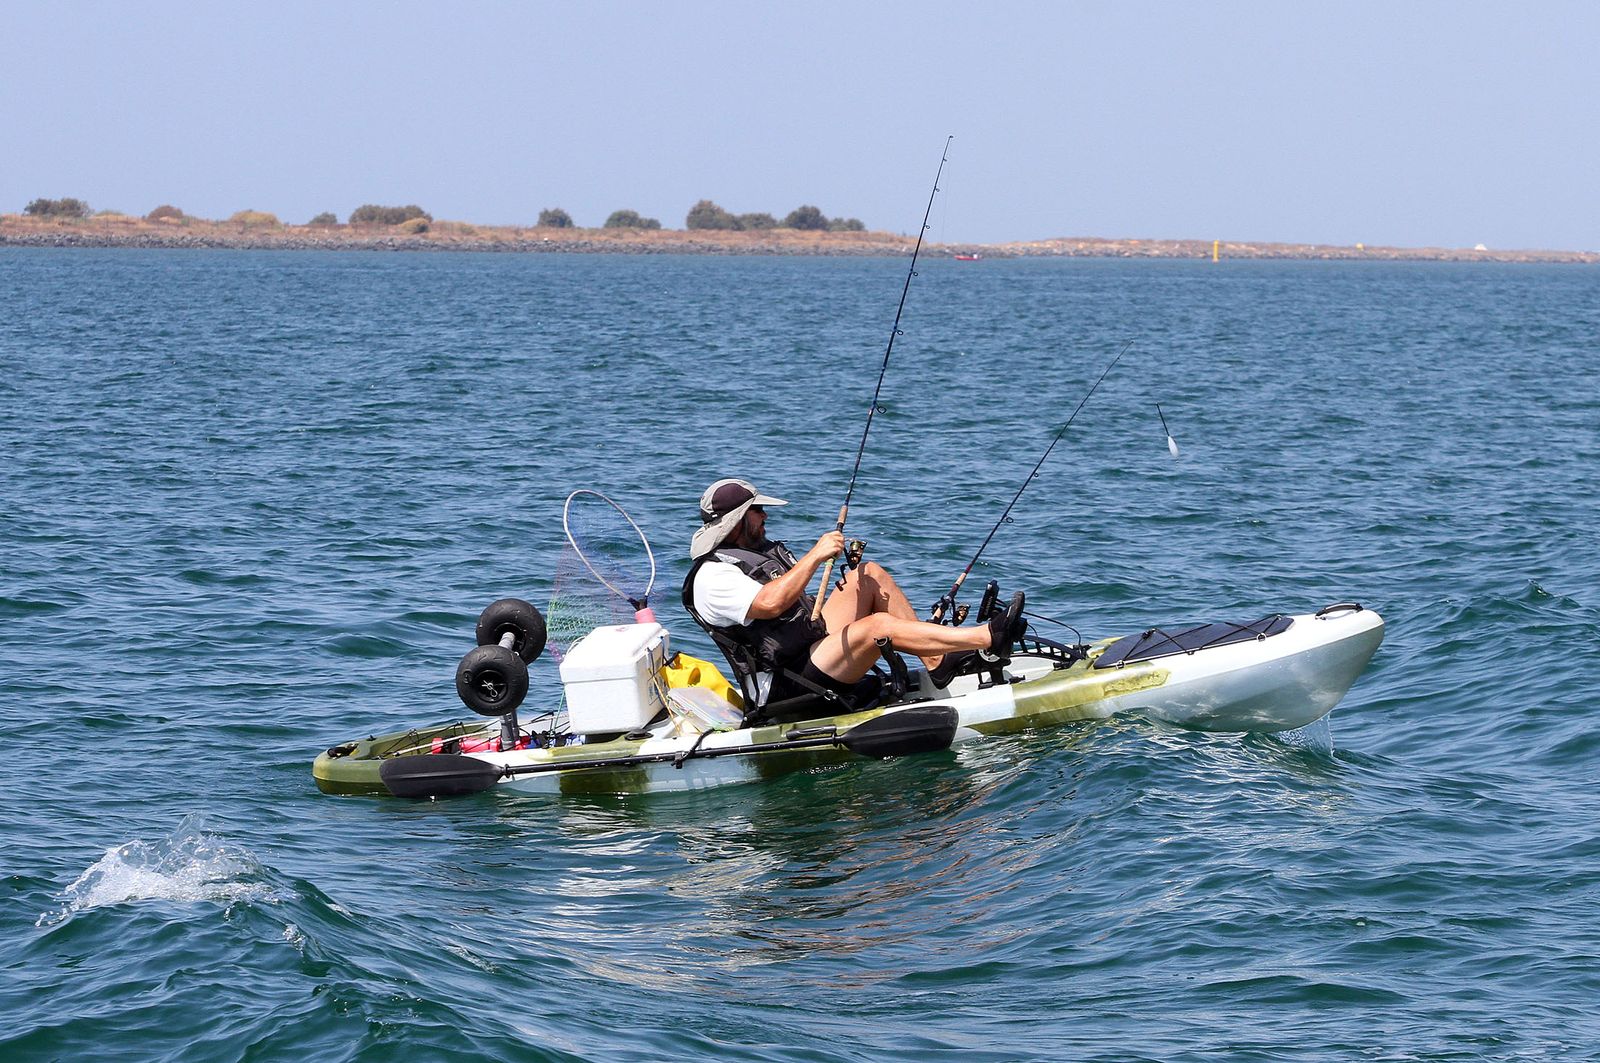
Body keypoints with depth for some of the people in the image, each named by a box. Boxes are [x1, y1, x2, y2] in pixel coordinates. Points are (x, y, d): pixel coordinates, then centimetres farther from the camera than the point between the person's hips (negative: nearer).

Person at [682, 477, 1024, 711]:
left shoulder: (761, 550, 20)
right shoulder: (711, 578, -12)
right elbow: (770, 603, -31)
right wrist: (815, 555, -25)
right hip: (790, 687, -10)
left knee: (870, 574, 2)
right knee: (878, 625, -27)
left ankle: (938, 662, -7)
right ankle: (990, 638, -26)